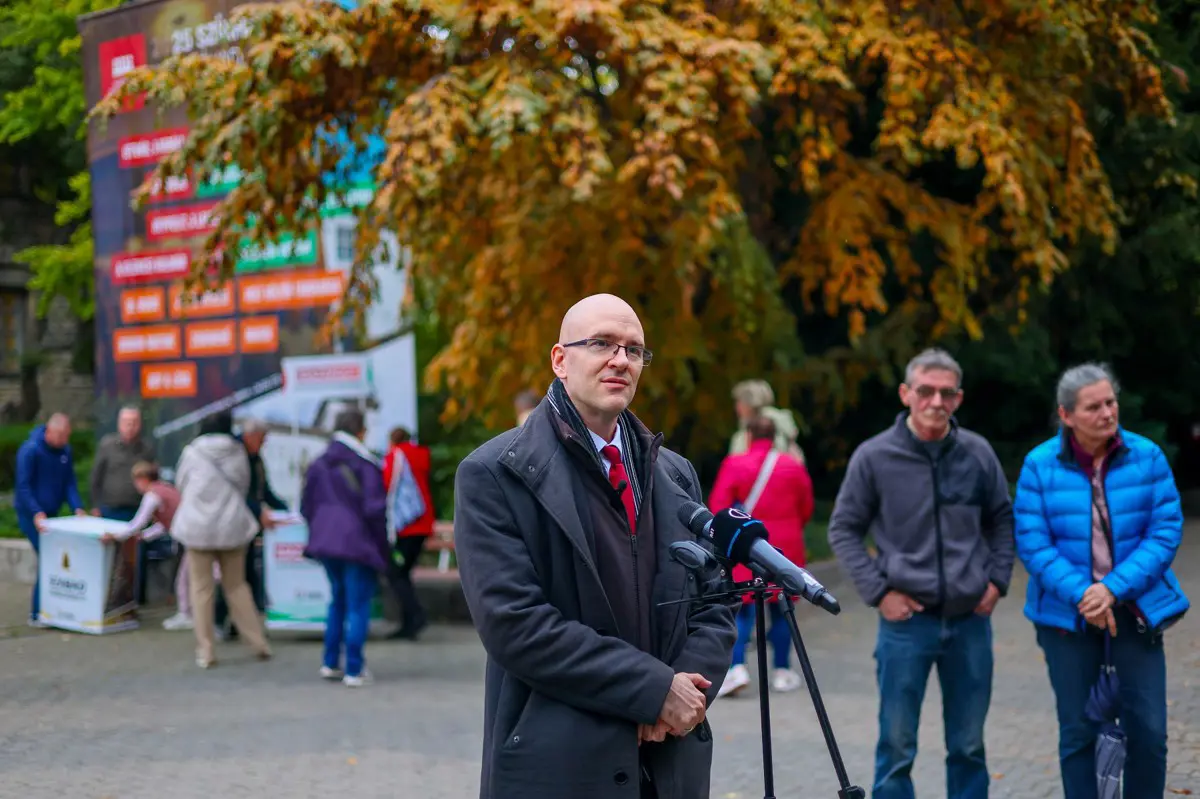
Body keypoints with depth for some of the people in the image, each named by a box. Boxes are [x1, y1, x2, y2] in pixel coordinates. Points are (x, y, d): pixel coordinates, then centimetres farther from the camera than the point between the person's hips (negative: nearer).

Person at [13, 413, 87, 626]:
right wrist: (37, 513, -27)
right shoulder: (30, 450, -16)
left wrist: (77, 507, -7)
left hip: (50, 513, 7)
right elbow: (23, 486, -18)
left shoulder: (65, 450, 4)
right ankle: (37, 614, -7)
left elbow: (69, 482, 7)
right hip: (30, 514, -7)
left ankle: (44, 610, 12)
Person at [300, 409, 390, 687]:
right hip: (359, 543, -6)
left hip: (326, 539, 6)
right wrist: (382, 545, -4)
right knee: (358, 606, 2)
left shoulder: (319, 464, 6)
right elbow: (374, 508, -15)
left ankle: (330, 663, 21)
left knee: (338, 599, 21)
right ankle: (354, 670, 1)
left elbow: (307, 506, 9)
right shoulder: (365, 464, -12)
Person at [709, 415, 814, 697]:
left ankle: (737, 667, -12)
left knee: (742, 607, 2)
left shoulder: (734, 465, -5)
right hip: (785, 547, 2)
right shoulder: (794, 466, 2)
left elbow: (718, 507, -7)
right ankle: (782, 672, 13)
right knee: (781, 609, 9)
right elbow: (806, 509, 8)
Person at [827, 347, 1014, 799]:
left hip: (970, 621, 3)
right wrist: (878, 591, -7)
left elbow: (1001, 520, 15)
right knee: (897, 747, 2)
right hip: (906, 622, -2)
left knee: (969, 746, 12)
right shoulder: (874, 457, -6)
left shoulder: (978, 453, 1)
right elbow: (843, 530, 1)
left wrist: (997, 579, 4)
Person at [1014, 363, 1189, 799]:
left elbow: (1166, 531, -8)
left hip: (1136, 610, 1)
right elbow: (1032, 544, -9)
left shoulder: (1147, 456, -5)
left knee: (1148, 730, -1)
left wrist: (1114, 588, -19)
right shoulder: (1040, 465, -7)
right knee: (1078, 731, 8)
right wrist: (1081, 594, -21)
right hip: (1068, 615, 0)